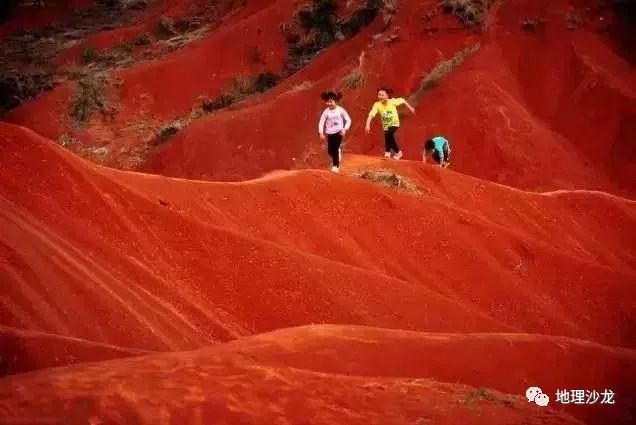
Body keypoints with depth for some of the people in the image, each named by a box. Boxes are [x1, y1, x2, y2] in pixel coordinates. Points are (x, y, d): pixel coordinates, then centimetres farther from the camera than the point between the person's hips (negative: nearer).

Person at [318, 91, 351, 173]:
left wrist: (345, 129, -15)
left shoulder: (340, 110, -9)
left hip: (338, 132, -3)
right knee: (330, 151, 5)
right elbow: (321, 122, -2)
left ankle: (336, 166, 1)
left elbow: (348, 120, -3)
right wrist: (321, 133, -11)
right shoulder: (326, 112, -6)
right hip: (330, 133, 3)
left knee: (335, 149, -10)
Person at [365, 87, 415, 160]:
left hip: (394, 123, -3)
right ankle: (397, 152, 40)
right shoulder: (377, 105, -20)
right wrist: (368, 125, -42)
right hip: (386, 125, 3)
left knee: (388, 134, -28)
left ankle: (387, 151, -10)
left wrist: (410, 108, 7)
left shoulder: (392, 101, -21)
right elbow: (371, 115, -29)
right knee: (390, 138, 15)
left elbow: (402, 100, -3)